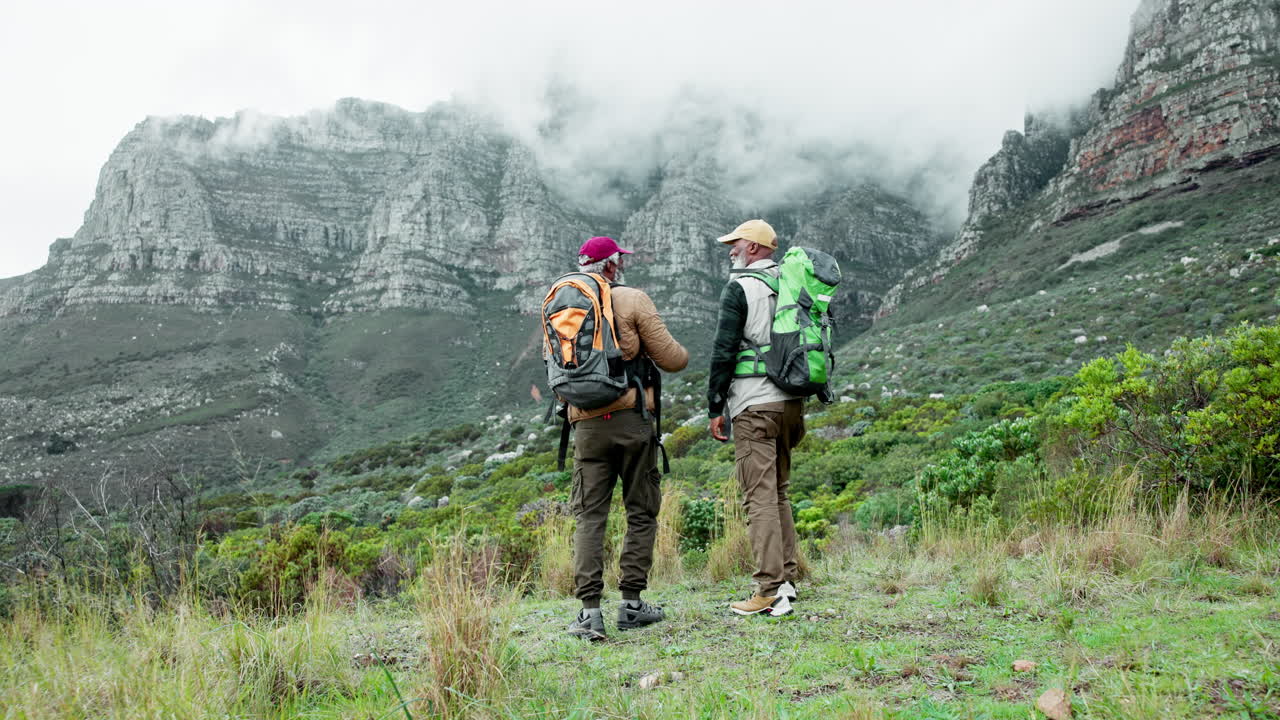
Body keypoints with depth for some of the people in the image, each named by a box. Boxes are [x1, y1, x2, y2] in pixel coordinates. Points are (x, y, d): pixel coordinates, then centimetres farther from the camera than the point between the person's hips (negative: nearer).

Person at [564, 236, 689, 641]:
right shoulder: (632, 300, -3)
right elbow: (670, 359, -2)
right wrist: (684, 354, 20)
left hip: (587, 424, 3)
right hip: (632, 418, -3)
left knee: (589, 516, 5)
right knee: (641, 512, 8)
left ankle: (590, 610, -2)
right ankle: (632, 604, 11)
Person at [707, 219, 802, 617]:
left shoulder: (739, 288, -7)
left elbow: (724, 352, -12)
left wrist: (715, 408, -6)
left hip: (755, 405, -8)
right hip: (792, 401, 8)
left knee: (760, 498, -6)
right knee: (778, 493, 16)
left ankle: (770, 592, -6)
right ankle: (787, 580, 19)